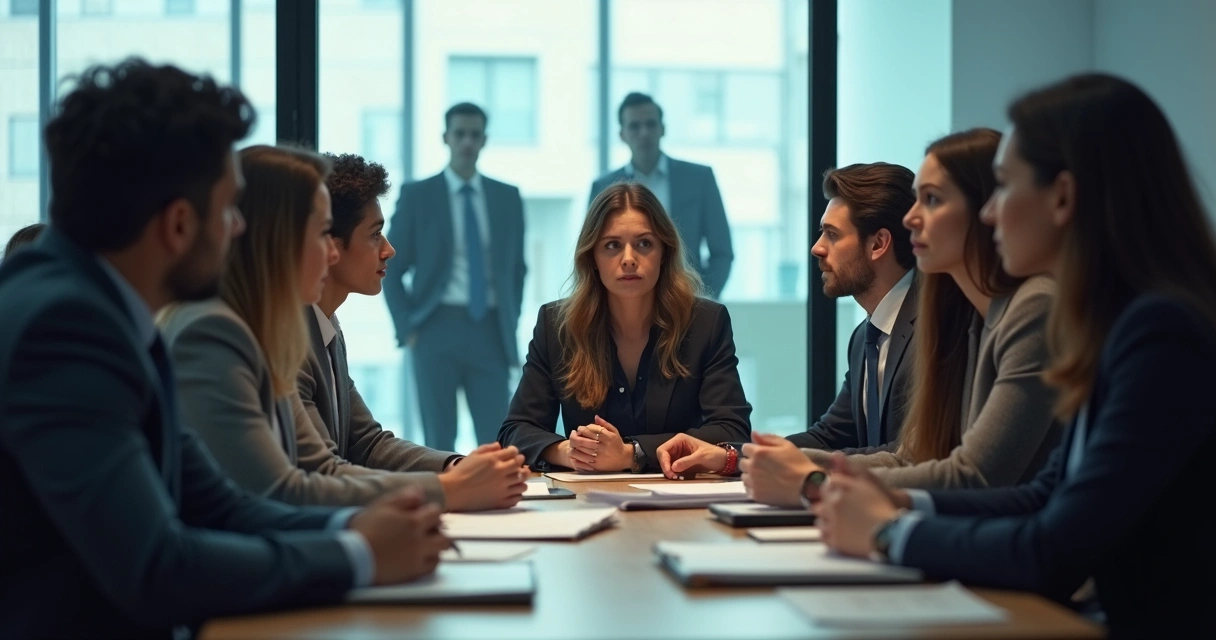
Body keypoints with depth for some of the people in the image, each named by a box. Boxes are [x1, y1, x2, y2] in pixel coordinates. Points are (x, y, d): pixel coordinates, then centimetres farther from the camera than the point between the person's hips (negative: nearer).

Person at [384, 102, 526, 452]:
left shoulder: (508, 197, 10)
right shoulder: (416, 196, 3)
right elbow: (391, 270, 4)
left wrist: (510, 324, 9)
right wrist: (407, 329, -5)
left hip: (490, 332, 2)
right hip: (437, 328, -2)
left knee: (496, 439, -4)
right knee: (440, 441, 0)